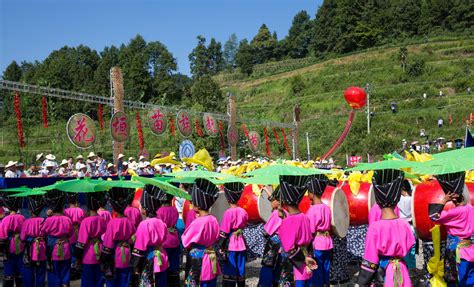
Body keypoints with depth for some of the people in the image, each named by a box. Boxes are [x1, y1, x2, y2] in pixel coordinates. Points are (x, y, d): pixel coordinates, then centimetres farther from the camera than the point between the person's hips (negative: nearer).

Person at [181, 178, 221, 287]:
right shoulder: (214, 220, 0)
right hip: (211, 260, 7)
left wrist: (183, 235, 10)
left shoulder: (197, 223, -20)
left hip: (199, 261, -7)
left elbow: (186, 242, -7)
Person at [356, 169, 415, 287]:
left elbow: (370, 261, -12)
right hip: (400, 272, 4)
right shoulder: (404, 224, -6)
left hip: (382, 273, -4)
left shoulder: (375, 227, -18)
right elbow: (409, 246, 10)